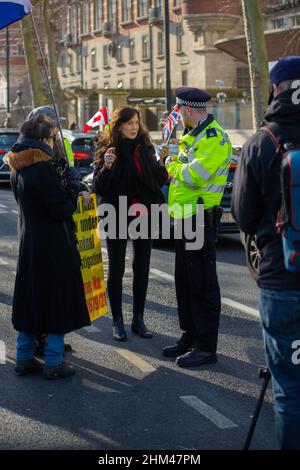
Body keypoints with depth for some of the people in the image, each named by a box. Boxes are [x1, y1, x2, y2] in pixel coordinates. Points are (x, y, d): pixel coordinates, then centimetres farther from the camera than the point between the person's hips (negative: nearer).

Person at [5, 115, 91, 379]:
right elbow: (61, 209, -19)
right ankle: (54, 363, 7)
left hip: (28, 242, 8)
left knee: (30, 299, 15)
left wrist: (66, 190, 9)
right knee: (57, 300, 2)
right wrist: (73, 190, -2)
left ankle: (25, 358, 21)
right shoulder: (44, 168, -19)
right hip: (52, 245, -8)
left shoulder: (18, 169, 7)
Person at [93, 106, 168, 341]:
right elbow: (99, 188, -7)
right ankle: (117, 321, 13)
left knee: (142, 268, 7)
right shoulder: (107, 150, -4)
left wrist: (162, 162, -11)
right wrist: (106, 167, -23)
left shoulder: (146, 148, 6)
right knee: (116, 269, 4)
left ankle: (138, 320, 17)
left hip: (144, 216, 3)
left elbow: (159, 181, 7)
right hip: (117, 216, -3)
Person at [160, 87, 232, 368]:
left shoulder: (215, 138, -15)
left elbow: (194, 176, -25)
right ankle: (190, 337, 26)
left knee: (202, 284, -5)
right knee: (185, 281, 15)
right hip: (185, 218, 10)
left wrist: (172, 163, -10)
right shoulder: (193, 136, 17)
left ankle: (206, 347, 1)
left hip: (200, 219, -10)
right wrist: (170, 160, 6)